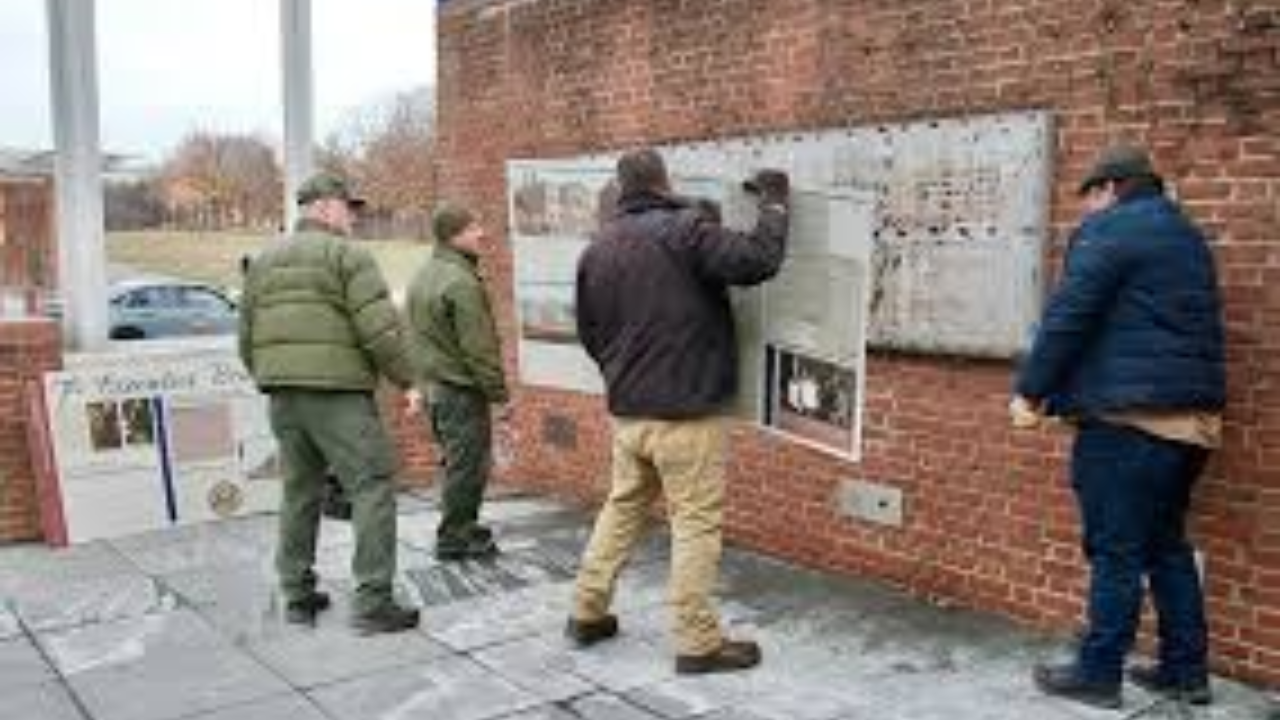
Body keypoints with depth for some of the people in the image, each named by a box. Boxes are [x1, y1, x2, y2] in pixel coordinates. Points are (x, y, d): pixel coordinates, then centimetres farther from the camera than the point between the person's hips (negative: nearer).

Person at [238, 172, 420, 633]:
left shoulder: (263, 261, 17)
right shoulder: (347, 255, -5)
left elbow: (248, 338, 17)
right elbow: (379, 329, -14)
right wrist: (405, 376, -2)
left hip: (282, 396, 8)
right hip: (337, 393, -7)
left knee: (300, 491, 17)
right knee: (373, 488, -3)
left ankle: (297, 596, 23)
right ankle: (373, 603, -6)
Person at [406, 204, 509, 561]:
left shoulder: (423, 276, 13)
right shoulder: (460, 282, -18)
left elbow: (420, 336, 19)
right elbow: (478, 347, -19)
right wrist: (499, 394, -12)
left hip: (434, 386, 10)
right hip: (462, 388, -10)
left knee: (459, 463, 18)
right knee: (467, 465, 0)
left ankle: (463, 529, 26)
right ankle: (454, 539, 8)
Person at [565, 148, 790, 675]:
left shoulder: (597, 248, 9)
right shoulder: (684, 228, -13)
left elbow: (589, 332, 15)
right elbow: (758, 260, -18)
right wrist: (774, 202, -2)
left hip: (626, 410, 7)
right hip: (687, 410, -7)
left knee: (622, 507, 20)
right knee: (695, 521, 2)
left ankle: (587, 614, 27)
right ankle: (698, 643, 8)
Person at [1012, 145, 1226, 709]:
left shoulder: (1109, 228, -6)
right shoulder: (1188, 237, 21)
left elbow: (1067, 316, -14)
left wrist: (1031, 391, -9)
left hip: (1127, 416, -9)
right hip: (1191, 416, 9)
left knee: (1116, 551, -3)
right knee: (1167, 544, 17)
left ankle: (1098, 673, 5)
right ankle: (1186, 670, 24)